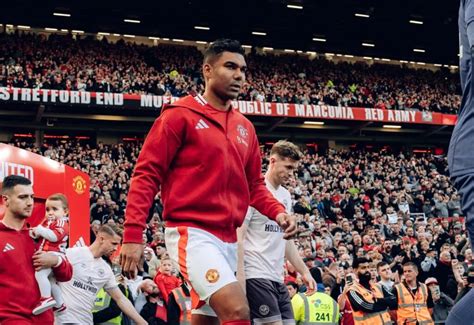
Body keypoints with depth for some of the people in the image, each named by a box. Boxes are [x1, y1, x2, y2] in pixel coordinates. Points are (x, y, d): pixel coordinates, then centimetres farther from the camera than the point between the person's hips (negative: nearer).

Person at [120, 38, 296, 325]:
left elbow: (254, 185, 22)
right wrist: (133, 235, -16)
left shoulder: (245, 127, 14)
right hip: (191, 233, -8)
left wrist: (278, 211, 2)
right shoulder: (180, 115, -5)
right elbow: (146, 175, -7)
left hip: (228, 239, 8)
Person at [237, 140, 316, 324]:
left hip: (278, 279, 8)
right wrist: (239, 278, -19)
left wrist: (304, 272, 18)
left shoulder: (286, 195, 16)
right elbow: (238, 237, -12)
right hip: (256, 276, -8)